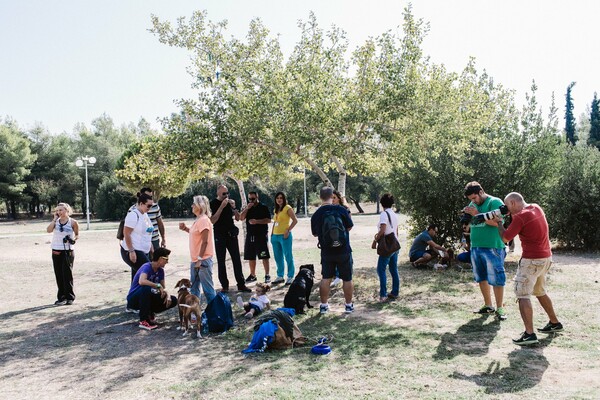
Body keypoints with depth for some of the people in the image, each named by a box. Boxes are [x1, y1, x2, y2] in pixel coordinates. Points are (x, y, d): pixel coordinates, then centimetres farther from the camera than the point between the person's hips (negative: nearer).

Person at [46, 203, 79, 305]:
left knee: (67, 274, -2)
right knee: (59, 275, 7)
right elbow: (49, 230, -10)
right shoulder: (56, 221, 7)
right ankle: (61, 297, 17)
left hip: (68, 251, -4)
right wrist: (55, 218, -6)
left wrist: (74, 239, -13)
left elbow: (77, 235, 7)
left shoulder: (73, 222, -2)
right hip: (56, 251, 4)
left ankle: (69, 297, 8)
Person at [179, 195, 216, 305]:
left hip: (203, 259, -10)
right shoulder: (198, 220, 12)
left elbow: (205, 241, -20)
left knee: (207, 287, -2)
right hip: (195, 259, 10)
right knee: (194, 287, 17)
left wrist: (200, 259, -21)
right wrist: (186, 229, 8)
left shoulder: (204, 220, -16)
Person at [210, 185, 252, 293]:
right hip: (220, 236, -4)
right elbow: (212, 221, -17)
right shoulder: (213, 204, -6)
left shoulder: (230, 202, 8)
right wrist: (222, 206, -22)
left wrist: (234, 207, -9)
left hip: (231, 234, 4)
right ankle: (224, 286, 10)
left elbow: (237, 218, 9)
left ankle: (241, 285, 8)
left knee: (237, 260, 3)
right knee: (221, 261, 2)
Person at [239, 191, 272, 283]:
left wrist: (257, 221, -18)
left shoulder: (263, 207, -1)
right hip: (250, 235, 5)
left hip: (261, 235, -5)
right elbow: (241, 218, 2)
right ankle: (252, 275, 21)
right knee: (251, 257, 10)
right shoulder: (248, 208, 14)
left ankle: (267, 275, 1)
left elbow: (268, 220, -8)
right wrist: (247, 208, -9)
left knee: (264, 257, -5)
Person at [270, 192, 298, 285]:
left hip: (284, 236, -8)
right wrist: (272, 234, 15)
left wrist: (288, 230, -16)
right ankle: (280, 276, 22)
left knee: (288, 257, -2)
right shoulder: (276, 209, 16)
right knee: (278, 257, 13)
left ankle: (290, 277, 4)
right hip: (275, 236, 8)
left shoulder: (287, 208, -6)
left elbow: (295, 220, -11)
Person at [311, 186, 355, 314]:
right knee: (347, 279, 11)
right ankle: (349, 305, 21)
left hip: (327, 252, 2)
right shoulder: (341, 210, -12)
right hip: (343, 251, -2)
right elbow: (349, 227, -1)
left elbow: (315, 233, 6)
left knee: (326, 279, 13)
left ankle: (324, 305, 19)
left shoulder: (316, 214, -6)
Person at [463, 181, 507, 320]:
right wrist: (467, 215, 1)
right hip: (475, 247, 7)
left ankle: (500, 308, 6)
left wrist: (476, 214, -19)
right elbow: (469, 224, 21)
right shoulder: (472, 205, 14)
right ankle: (488, 306, 25)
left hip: (492, 247, -7)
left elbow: (496, 221, -19)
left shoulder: (495, 202, -6)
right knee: (481, 278, 13)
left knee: (496, 279, -3)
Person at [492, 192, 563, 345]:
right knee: (540, 292, 25)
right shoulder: (537, 208, 6)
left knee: (522, 295, -10)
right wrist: (513, 214, 8)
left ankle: (529, 334, -17)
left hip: (532, 260, -9)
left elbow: (505, 238, -14)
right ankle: (555, 323, 37)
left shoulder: (520, 217, -18)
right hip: (546, 257, 9)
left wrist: (499, 222, 2)